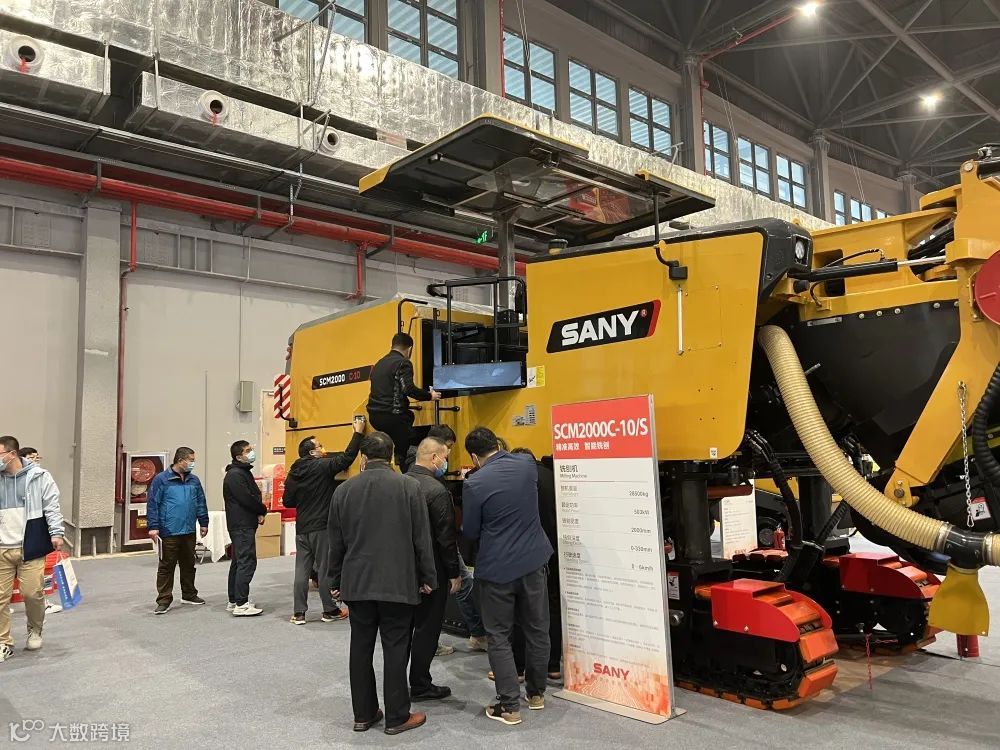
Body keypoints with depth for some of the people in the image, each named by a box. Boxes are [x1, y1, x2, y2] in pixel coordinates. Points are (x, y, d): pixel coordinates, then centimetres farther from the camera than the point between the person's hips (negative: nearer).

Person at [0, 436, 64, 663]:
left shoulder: (39, 476, -2)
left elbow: (52, 506, -4)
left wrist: (56, 533, -13)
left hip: (30, 547, -3)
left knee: (33, 593, 0)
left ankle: (35, 631, 26)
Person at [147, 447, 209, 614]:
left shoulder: (194, 480, 10)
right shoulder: (161, 479, -7)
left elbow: (201, 503, 16)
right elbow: (152, 504, -8)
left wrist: (204, 523, 14)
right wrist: (153, 527, -12)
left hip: (189, 531, 6)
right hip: (169, 532, -6)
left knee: (188, 564, 15)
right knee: (166, 566, 1)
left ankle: (189, 595, 28)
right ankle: (164, 600, 8)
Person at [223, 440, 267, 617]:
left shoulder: (244, 472, 17)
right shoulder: (235, 475, -15)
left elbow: (254, 495, 16)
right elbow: (246, 499, -21)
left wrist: (260, 512, -1)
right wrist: (262, 510, -6)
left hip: (244, 524, 11)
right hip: (242, 525, -11)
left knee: (238, 562, 15)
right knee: (247, 562, -10)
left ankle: (234, 601, 23)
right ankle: (241, 604, -8)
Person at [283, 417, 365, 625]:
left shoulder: (293, 473, 4)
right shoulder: (323, 467, -13)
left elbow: (288, 502, 8)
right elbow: (348, 457, -11)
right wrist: (358, 432, -2)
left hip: (301, 528, 6)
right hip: (321, 528, -5)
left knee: (302, 570, 9)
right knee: (325, 569, 5)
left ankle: (298, 613, 12)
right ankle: (330, 610, 16)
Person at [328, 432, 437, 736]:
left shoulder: (343, 490, 2)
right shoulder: (409, 486, -7)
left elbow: (336, 542, 8)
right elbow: (422, 538, -5)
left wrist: (336, 580, 18)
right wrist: (427, 578, 5)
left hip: (357, 582, 3)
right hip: (398, 582, -3)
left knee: (361, 648, 12)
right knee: (395, 649, 4)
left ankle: (363, 714, 22)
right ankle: (397, 717, 12)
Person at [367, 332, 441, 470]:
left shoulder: (379, 363, 18)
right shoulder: (403, 363, -7)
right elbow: (409, 389, -18)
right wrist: (429, 396, -4)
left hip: (374, 415, 8)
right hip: (391, 416, -8)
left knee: (409, 415, 32)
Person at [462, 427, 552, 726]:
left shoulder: (474, 484, -16)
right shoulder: (526, 463, -3)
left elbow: (470, 532, -5)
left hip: (497, 567, -4)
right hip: (533, 560, 5)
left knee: (498, 636, 8)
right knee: (537, 629, 16)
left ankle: (510, 706, 10)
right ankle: (536, 693, 30)